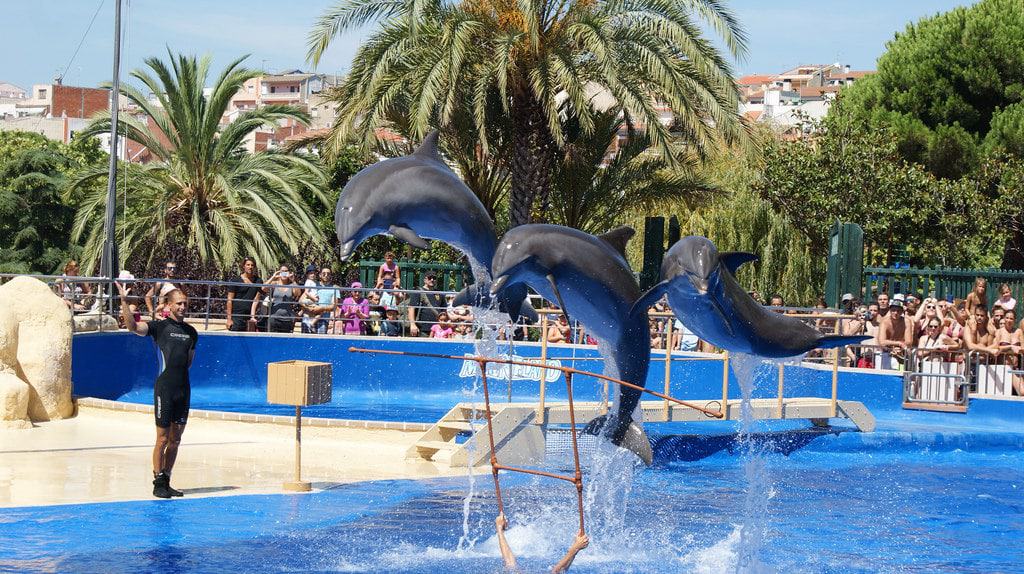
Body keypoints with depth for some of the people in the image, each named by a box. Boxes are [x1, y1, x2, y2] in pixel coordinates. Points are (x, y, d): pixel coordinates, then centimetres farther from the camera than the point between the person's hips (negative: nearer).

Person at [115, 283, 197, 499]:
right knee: (163, 439, -3)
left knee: (175, 440, 8)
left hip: (183, 389, 5)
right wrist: (124, 302, -30)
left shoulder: (191, 332, 13)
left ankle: (166, 480, 15)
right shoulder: (159, 326, -3)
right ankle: (158, 483, 2)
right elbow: (133, 326, -20)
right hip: (164, 388, -5)